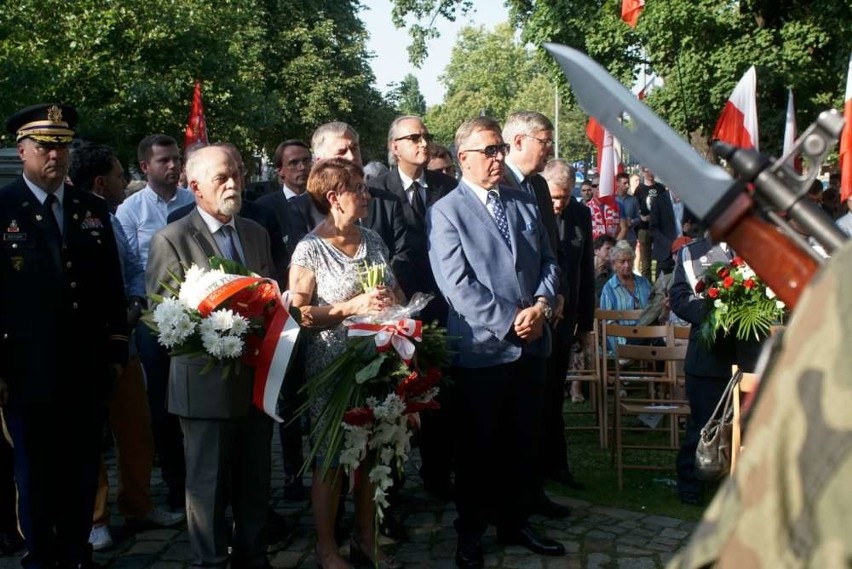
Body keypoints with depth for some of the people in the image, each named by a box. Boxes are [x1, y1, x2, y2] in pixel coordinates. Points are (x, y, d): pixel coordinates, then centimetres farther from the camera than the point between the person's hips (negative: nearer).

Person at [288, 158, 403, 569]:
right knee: (331, 459, 6)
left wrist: (391, 301, -11)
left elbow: (397, 294, 12)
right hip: (332, 368, -5)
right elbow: (298, 313, -15)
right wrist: (352, 307, -23)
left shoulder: (373, 241, 7)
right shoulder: (310, 249, -10)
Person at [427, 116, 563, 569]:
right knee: (477, 447, 8)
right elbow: (456, 284, -14)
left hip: (530, 344, 5)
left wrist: (541, 305, -8)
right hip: (481, 348, -5)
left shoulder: (525, 204, 12)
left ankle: (515, 522, 31)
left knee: (523, 442, 14)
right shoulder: (446, 212, -6)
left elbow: (548, 262, 11)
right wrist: (508, 322, -16)